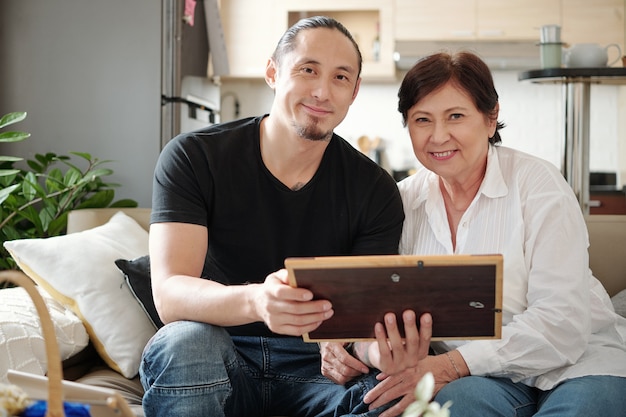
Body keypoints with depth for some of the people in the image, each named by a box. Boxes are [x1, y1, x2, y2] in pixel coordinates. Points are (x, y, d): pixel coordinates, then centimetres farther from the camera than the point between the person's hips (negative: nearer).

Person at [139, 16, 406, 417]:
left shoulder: (375, 189, -1)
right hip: (216, 364, 0)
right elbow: (169, 293, -20)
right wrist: (255, 301, -42)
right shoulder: (193, 157, -8)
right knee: (187, 340, -35)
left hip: (313, 367, 1)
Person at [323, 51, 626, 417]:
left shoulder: (538, 184, -8)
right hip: (477, 376, 2)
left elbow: (561, 322, -16)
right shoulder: (403, 201, 4)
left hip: (579, 362, -1)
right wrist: (386, 355, -25)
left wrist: (451, 365, -25)